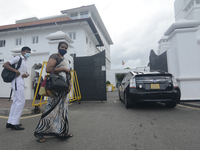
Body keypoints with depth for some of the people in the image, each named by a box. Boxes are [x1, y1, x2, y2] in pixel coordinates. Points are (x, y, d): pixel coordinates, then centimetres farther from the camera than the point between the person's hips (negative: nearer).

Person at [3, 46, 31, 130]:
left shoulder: (26, 61, 20)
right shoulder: (18, 58, -5)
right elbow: (5, 65, -13)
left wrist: (26, 74, 3)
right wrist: (16, 71, -20)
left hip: (21, 82, 9)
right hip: (17, 81, -9)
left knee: (16, 102, 11)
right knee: (21, 101, -10)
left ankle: (10, 122, 20)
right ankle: (14, 123, -3)